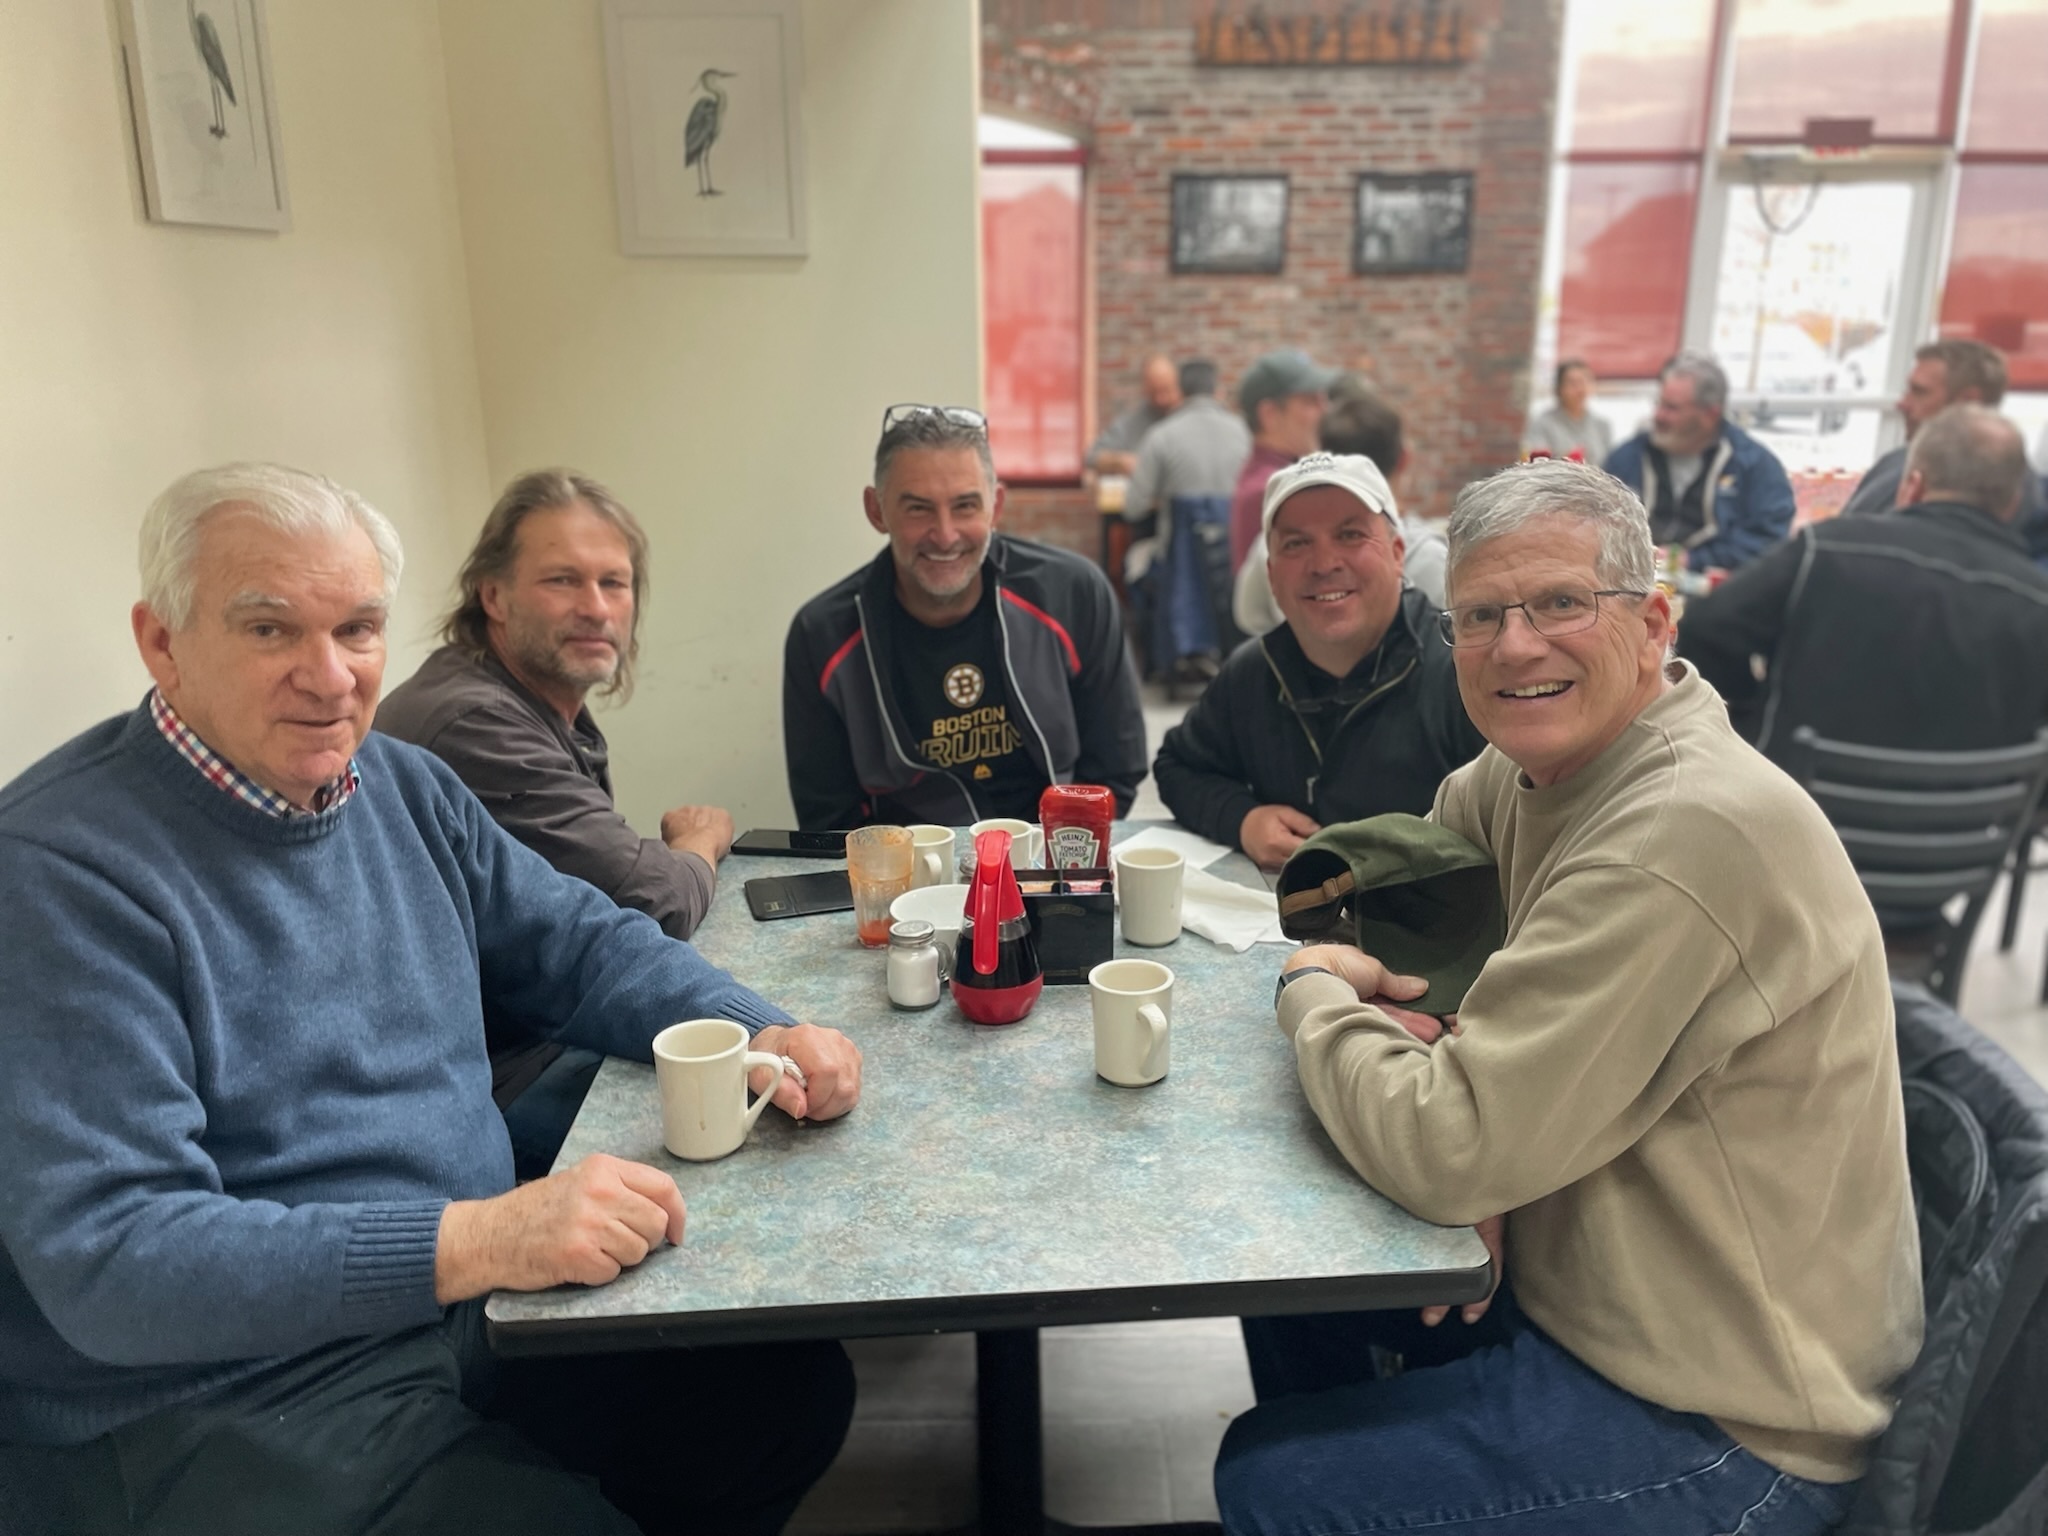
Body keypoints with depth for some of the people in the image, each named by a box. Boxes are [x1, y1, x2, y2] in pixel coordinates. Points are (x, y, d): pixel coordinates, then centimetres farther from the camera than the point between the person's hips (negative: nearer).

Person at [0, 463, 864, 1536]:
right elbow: (104, 1256, -23)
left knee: (798, 1387, 2)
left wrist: (753, 1034, -7)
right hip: (220, 1398, -6)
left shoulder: (400, 784, 5)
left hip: (481, 1307, 7)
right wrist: (469, 1242, -31)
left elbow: (580, 942, 12)